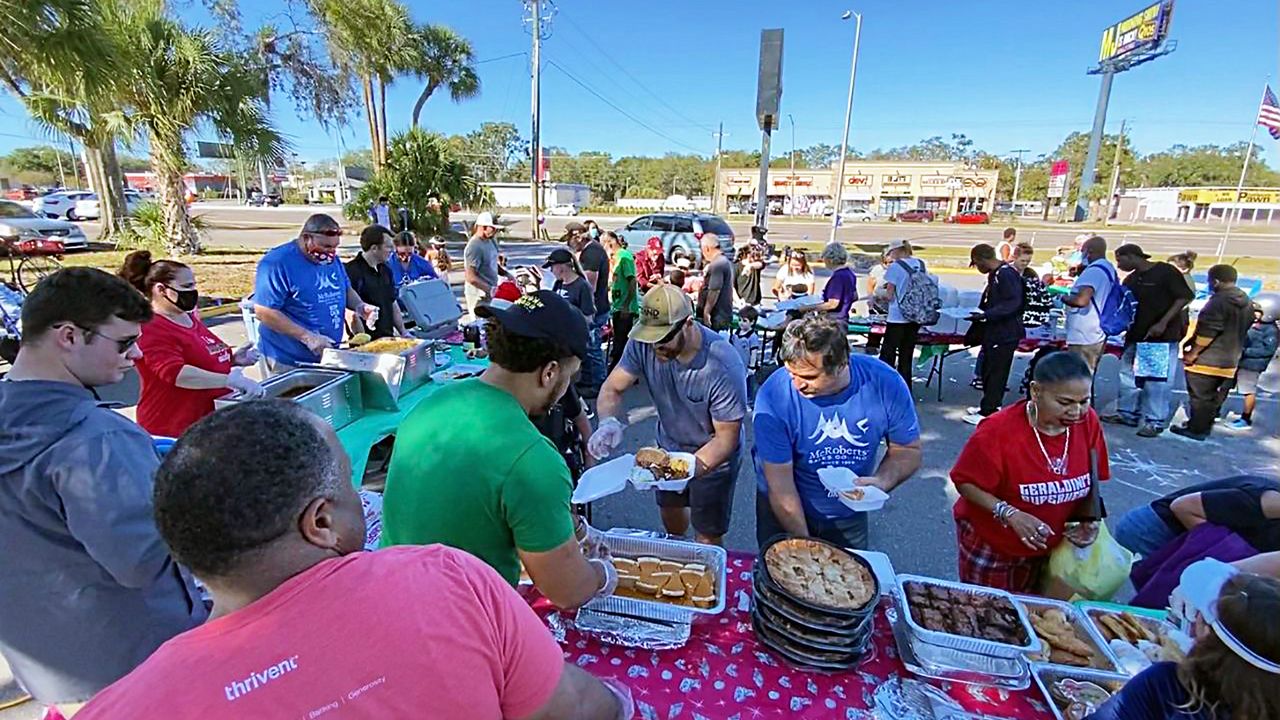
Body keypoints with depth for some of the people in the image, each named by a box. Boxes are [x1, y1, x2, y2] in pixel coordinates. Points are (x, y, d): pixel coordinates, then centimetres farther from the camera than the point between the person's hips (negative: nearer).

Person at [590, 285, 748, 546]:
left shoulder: (723, 366, -35)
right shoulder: (644, 343, -23)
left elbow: (727, 437, -27)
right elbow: (612, 388, -17)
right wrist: (609, 422, -39)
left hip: (714, 456, -5)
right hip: (670, 444, 5)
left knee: (707, 539, 8)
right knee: (670, 512, 29)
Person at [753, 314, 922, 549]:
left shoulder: (885, 384, -22)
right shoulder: (774, 397, -30)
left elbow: (909, 450, -7)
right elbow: (781, 487, -24)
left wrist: (881, 481, -26)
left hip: (848, 516, 2)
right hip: (783, 512, -2)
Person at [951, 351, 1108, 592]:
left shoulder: (1088, 423, -12)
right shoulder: (998, 431, -26)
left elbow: (1090, 481, 4)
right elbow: (966, 483, -19)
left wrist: (1090, 518, -11)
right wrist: (1010, 514, -30)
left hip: (1048, 548, 4)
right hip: (990, 546, -4)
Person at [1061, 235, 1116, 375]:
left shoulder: (1093, 270, -17)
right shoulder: (1110, 269, 15)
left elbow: (1082, 300, -30)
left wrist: (1065, 298, -11)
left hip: (1084, 336, -10)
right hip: (1096, 334, 10)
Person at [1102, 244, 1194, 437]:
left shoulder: (1165, 271, -7)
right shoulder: (1131, 280, 12)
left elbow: (1184, 297, -10)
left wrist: (1163, 323, -18)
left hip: (1163, 336, -7)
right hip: (1136, 336, 7)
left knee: (1157, 381, -3)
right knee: (1128, 376, 10)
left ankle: (1154, 421, 4)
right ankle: (1126, 413, 21)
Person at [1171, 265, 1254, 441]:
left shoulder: (1219, 301, -18)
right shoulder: (1246, 303, 11)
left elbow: (1207, 331, -22)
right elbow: (1242, 331, 19)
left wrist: (1193, 353, -15)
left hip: (1207, 360, -9)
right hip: (1230, 361, 9)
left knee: (1200, 396, -2)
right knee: (1215, 397, 16)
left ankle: (1196, 429, 3)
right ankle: (1205, 425, 25)